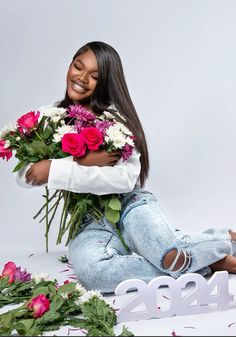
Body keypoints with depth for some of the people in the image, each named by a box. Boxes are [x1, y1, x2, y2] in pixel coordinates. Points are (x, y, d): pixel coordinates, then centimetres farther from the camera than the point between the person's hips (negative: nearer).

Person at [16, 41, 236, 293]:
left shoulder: (114, 116, -2)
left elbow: (127, 178, -17)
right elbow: (24, 176, -4)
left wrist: (56, 171, -22)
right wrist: (82, 163, -19)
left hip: (130, 205, -2)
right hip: (91, 224, 3)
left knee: (170, 257, -35)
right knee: (90, 269, -34)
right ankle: (211, 262, -18)